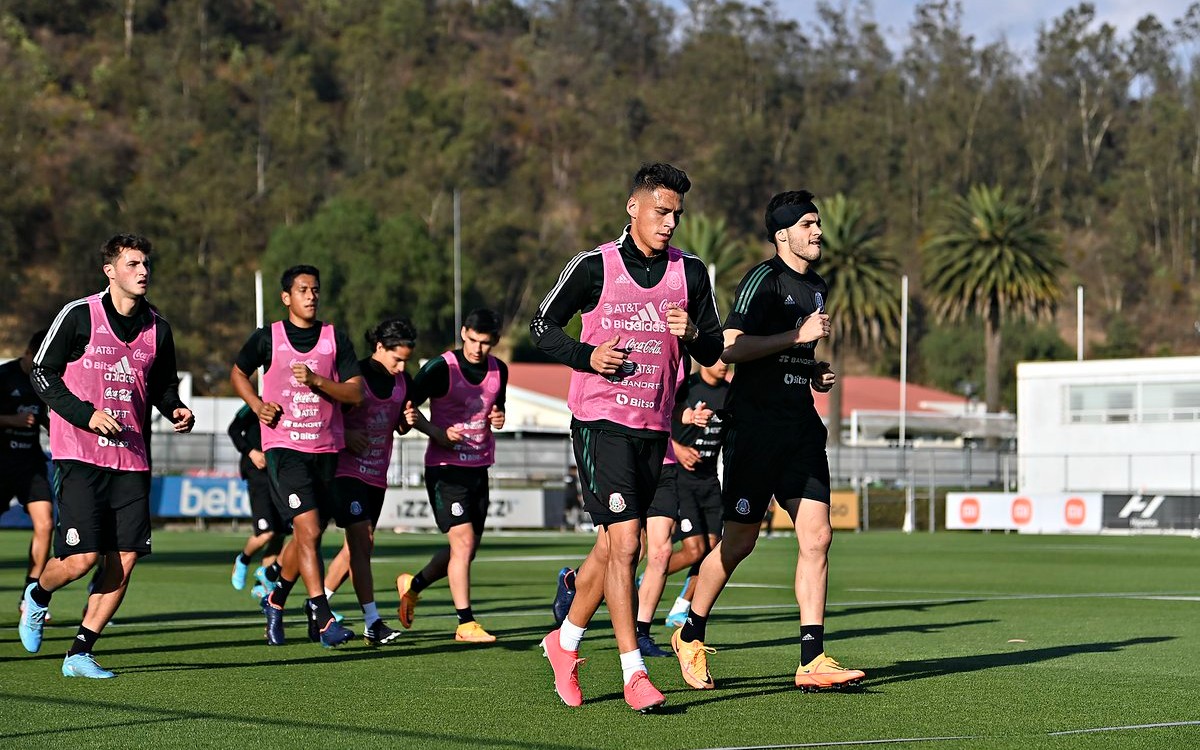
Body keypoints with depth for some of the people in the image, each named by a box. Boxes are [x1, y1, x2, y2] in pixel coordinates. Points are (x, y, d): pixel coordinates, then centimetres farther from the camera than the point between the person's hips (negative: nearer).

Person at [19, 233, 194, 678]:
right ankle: (37, 597, 22)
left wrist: (176, 409, 0)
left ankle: (80, 654, 8)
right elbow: (42, 374, -2)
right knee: (82, 557, -13)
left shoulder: (158, 328, 9)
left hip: (132, 458, 5)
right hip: (80, 455, -5)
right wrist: (86, 414, -14)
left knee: (125, 561, -3)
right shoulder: (79, 316, -4)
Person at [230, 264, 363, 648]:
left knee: (305, 536, 12)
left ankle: (275, 601, 36)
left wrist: (316, 380, -16)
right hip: (283, 446, -3)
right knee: (309, 529, -16)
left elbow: (356, 393, -2)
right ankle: (322, 617, -15)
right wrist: (257, 405, 1)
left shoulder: (336, 339, 4)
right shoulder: (267, 338, 2)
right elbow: (238, 373, 18)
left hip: (326, 449, 3)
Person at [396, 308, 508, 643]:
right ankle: (465, 624, -10)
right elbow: (408, 407, -9)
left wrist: (498, 417, -1)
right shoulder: (441, 368, -13)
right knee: (463, 541, -14)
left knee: (467, 548, 11)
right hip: (445, 467, -6)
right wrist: (438, 433, -23)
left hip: (479, 467, 6)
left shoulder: (499, 370, 5)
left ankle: (413, 584, 35)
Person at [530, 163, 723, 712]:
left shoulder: (691, 271, 6)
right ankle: (634, 673, -11)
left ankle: (566, 641, 33)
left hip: (654, 425, 5)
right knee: (625, 542, -14)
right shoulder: (593, 266, -4)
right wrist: (586, 355, -12)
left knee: (613, 544, 12)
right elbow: (543, 326, 5)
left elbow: (712, 353, 11)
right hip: (600, 419, -5)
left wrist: (692, 333, -11)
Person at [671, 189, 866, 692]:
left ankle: (812, 661, -4)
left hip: (802, 428, 7)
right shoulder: (764, 279, -8)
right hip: (756, 425, -7)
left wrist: (815, 373, 12)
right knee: (739, 540, 0)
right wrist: (798, 335, -18)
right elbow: (730, 347, -19)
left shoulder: (816, 287, 18)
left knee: (817, 537, -4)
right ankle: (690, 636, 21)